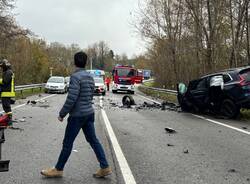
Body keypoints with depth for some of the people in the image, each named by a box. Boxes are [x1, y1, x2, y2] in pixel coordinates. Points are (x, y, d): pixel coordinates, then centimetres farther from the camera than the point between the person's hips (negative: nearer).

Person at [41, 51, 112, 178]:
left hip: (77, 115, -8)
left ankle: (58, 169, 17)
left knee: (67, 143, 4)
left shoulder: (76, 76, -16)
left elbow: (71, 98, -21)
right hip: (89, 113, 8)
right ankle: (105, 167, 11)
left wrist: (62, 114, -12)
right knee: (93, 140, 11)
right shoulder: (90, 77, 10)